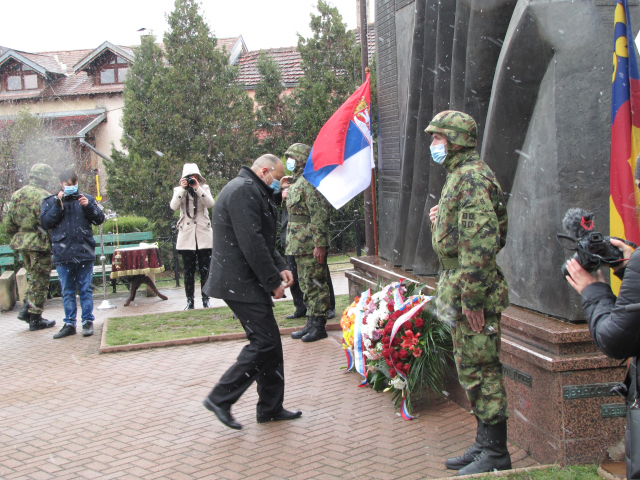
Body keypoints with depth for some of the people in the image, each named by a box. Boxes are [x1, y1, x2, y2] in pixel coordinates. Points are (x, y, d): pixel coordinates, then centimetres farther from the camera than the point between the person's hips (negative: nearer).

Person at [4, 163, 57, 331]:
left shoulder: (16, 195, 9)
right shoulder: (43, 196, -15)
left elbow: (8, 223, 11)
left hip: (21, 242, 7)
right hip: (39, 243, -7)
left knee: (33, 278, 23)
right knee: (39, 281, 2)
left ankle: (26, 310, 18)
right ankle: (35, 319, 7)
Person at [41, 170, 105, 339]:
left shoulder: (87, 199, 7)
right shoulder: (50, 202, 7)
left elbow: (99, 219, 4)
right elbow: (45, 222, -4)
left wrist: (88, 206, -12)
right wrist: (58, 205, -11)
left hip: (85, 253, -1)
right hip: (63, 254, 1)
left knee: (86, 289, 5)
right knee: (67, 292, 8)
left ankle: (88, 322, 11)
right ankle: (69, 324, 14)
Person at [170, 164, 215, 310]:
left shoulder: (204, 188, 9)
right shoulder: (178, 190, 8)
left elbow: (210, 203, -11)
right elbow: (173, 206, -10)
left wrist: (197, 188, -17)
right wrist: (183, 189, -15)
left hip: (203, 236, 0)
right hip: (186, 236, 0)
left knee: (205, 269, 0)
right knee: (188, 271, 2)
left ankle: (206, 299, 10)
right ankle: (190, 301, 9)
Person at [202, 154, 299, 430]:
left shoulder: (253, 191, 22)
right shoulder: (243, 190, -15)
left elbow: (263, 240, 25)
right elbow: (252, 242, -23)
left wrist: (280, 267, 10)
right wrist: (273, 281, -18)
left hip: (249, 283, 11)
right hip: (240, 283, -11)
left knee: (269, 343, 12)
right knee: (264, 342, -11)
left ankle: (270, 408, 19)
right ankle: (220, 398, -2)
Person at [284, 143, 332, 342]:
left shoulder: (310, 182, -15)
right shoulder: (298, 182, 18)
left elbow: (319, 214, -21)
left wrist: (319, 244, -25)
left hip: (310, 245, -11)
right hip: (300, 245, 11)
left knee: (315, 284, -4)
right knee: (306, 284, 15)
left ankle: (319, 326, 2)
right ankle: (311, 324, 22)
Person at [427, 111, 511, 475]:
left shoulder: (472, 176, -16)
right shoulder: (461, 175, 17)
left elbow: (481, 241, -24)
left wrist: (472, 297, -25)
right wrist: (440, 221, 9)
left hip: (473, 291, -11)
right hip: (460, 289, 11)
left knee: (481, 370, -4)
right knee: (472, 369, 16)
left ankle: (496, 454, 6)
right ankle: (485, 444, 27)